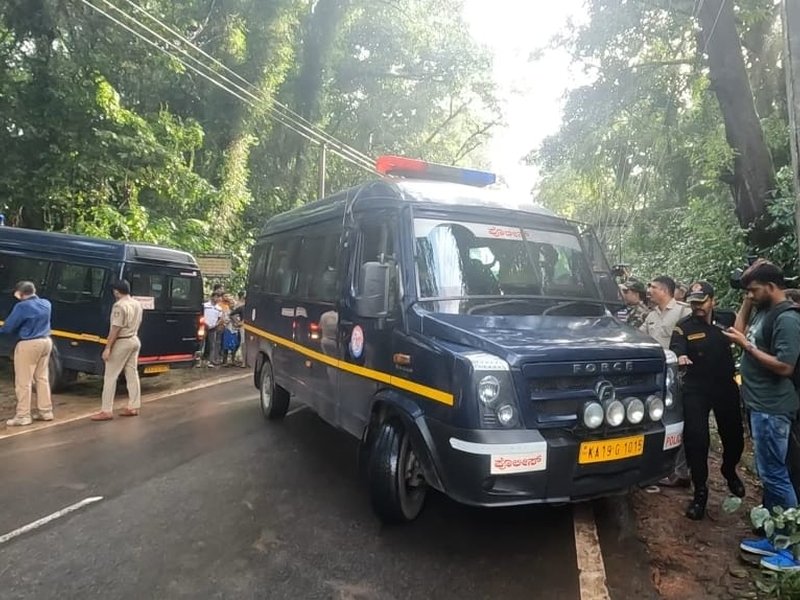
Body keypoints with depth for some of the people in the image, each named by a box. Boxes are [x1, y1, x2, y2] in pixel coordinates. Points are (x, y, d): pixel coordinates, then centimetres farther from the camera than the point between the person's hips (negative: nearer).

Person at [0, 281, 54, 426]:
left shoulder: (22, 307, -17)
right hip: (45, 341, 8)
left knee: (23, 382, 0)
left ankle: (23, 416, 4)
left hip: (28, 345, -8)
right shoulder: (46, 304, 6)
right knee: (42, 378, 15)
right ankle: (45, 411, 20)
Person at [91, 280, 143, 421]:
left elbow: (115, 329, -21)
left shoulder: (119, 306, -17)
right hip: (135, 340, 9)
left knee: (110, 377, -3)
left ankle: (107, 411, -2)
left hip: (122, 342, -9)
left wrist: (107, 347, -19)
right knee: (132, 374, 11)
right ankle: (133, 407, 16)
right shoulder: (137, 304, 10)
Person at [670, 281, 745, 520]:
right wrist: (679, 358, -44)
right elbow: (676, 350, -21)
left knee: (734, 436, 15)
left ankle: (729, 471, 47)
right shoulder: (683, 327, -7)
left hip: (725, 387, 3)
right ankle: (700, 492, 10)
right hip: (696, 390, -3)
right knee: (696, 440, -6)